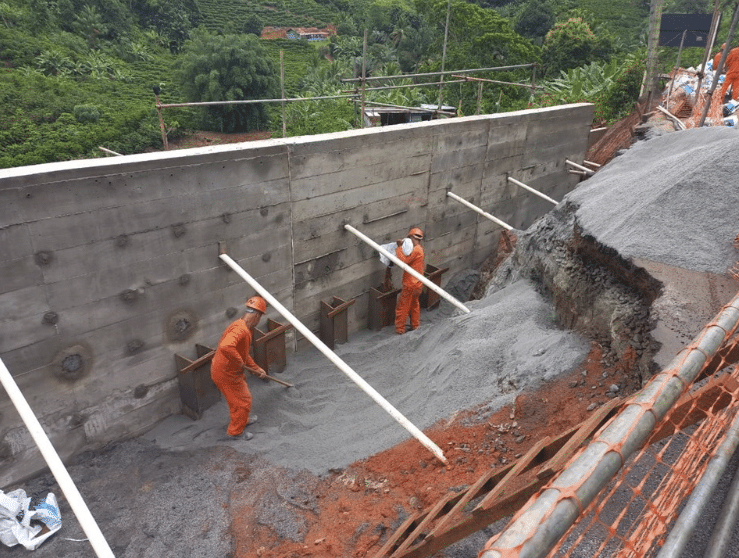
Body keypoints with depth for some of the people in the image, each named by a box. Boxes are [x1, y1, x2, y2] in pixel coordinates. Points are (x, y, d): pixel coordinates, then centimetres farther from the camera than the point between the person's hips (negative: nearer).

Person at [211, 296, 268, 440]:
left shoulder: (244, 328, 7)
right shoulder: (241, 329, -28)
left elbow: (244, 354, 20)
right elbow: (226, 347, -46)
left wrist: (257, 369, 21)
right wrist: (240, 363, -32)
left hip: (226, 370, 10)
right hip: (226, 374, -10)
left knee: (237, 398, 29)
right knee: (243, 401, 7)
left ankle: (242, 420, 51)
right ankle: (235, 432, 23)